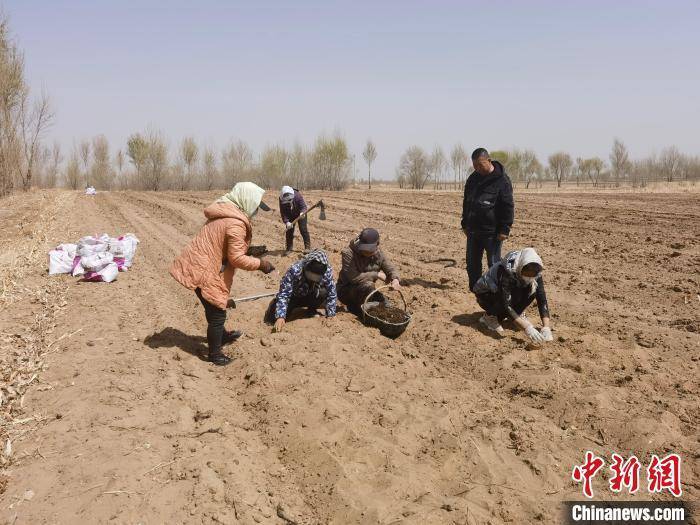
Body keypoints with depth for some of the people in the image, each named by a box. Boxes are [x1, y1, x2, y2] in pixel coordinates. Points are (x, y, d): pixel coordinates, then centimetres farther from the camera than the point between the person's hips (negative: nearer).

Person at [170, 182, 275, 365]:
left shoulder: (223, 213, 10)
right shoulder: (236, 223, -21)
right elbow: (236, 258, -20)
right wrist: (260, 263, -8)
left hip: (196, 265, 10)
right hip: (203, 271, -10)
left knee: (215, 308, 28)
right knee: (217, 312, 4)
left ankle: (221, 336, 48)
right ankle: (215, 354, 18)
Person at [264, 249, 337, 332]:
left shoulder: (327, 271, -28)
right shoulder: (294, 270, -36)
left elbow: (332, 294, -18)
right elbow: (283, 295, -36)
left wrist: (330, 315, -24)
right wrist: (280, 317, -46)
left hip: (310, 297, 2)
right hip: (293, 297, -1)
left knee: (323, 292, -31)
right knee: (272, 319, -21)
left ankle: (311, 310, 1)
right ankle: (275, 303, 15)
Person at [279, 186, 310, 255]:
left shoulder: (298, 195, -33)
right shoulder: (282, 200, -26)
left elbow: (303, 206, -29)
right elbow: (283, 212, -20)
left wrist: (302, 213, -50)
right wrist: (286, 222, -33)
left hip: (300, 214, -2)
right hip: (290, 215, 2)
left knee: (303, 229, -8)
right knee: (289, 231, -1)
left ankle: (307, 247, 1)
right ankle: (289, 248, 10)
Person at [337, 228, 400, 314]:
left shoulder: (379, 254, -6)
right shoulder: (348, 253, -24)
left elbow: (391, 269, -4)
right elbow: (353, 277, -33)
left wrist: (395, 280, -30)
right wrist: (376, 274, -27)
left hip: (365, 291, 6)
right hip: (346, 291, -6)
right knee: (367, 285, -34)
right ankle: (354, 307, -10)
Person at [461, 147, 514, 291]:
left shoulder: (502, 180, -9)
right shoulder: (473, 178, 10)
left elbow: (508, 206, -10)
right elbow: (466, 202, 19)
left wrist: (505, 229, -14)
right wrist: (465, 224, 16)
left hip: (492, 232, -6)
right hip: (473, 230, 7)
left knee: (494, 264, 1)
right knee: (472, 263, 11)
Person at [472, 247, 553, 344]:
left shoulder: (535, 272, -20)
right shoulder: (506, 271, -37)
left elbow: (542, 300, -22)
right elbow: (506, 304, -41)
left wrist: (546, 328, -34)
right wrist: (526, 328, -48)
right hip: (485, 294, -5)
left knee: (533, 290, -21)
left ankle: (517, 314, 2)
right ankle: (490, 316, -9)